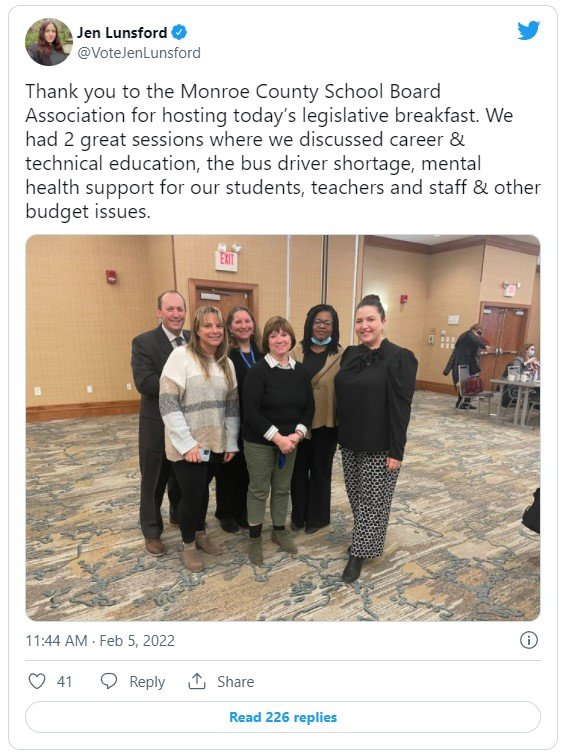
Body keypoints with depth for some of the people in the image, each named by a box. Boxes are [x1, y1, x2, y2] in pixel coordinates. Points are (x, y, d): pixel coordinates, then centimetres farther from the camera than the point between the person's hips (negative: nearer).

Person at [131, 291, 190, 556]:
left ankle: (180, 515, 48)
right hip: (158, 425, -4)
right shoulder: (144, 342, -10)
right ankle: (152, 532, 33)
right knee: (154, 481, 13)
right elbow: (144, 382, -22)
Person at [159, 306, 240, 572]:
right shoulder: (181, 355, -11)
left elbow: (232, 404, 9)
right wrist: (187, 443, -17)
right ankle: (188, 545, 31)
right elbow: (168, 403, -16)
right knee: (192, 494, 6)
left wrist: (231, 442, 5)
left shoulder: (226, 362, 6)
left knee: (203, 489, 19)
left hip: (215, 443, 5)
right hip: (188, 445, -5)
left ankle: (200, 533, 43)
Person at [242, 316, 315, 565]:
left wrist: (297, 433, -11)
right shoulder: (258, 370, -15)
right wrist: (277, 437, -21)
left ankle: (279, 531, 38)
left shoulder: (301, 371, 1)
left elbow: (309, 407, 4)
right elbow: (251, 412, -19)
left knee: (283, 488, 18)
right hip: (259, 442, -4)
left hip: (290, 440, 5)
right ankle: (254, 538, 29)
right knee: (259, 489, 10)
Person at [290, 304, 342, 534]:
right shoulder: (297, 351, 2)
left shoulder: (341, 355, -7)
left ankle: (317, 517, 34)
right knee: (299, 468, 14)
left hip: (326, 422, -2)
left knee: (320, 469, 14)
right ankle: (298, 515, 35)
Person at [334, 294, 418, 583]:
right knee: (355, 495, 19)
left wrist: (396, 451, -15)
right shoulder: (350, 354, 5)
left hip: (379, 446, -6)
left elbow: (401, 408, -15)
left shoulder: (400, 358, -13)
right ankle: (364, 538, 42)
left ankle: (359, 553, 24)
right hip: (349, 441, 6)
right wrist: (340, 434, 9)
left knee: (372, 499, 8)